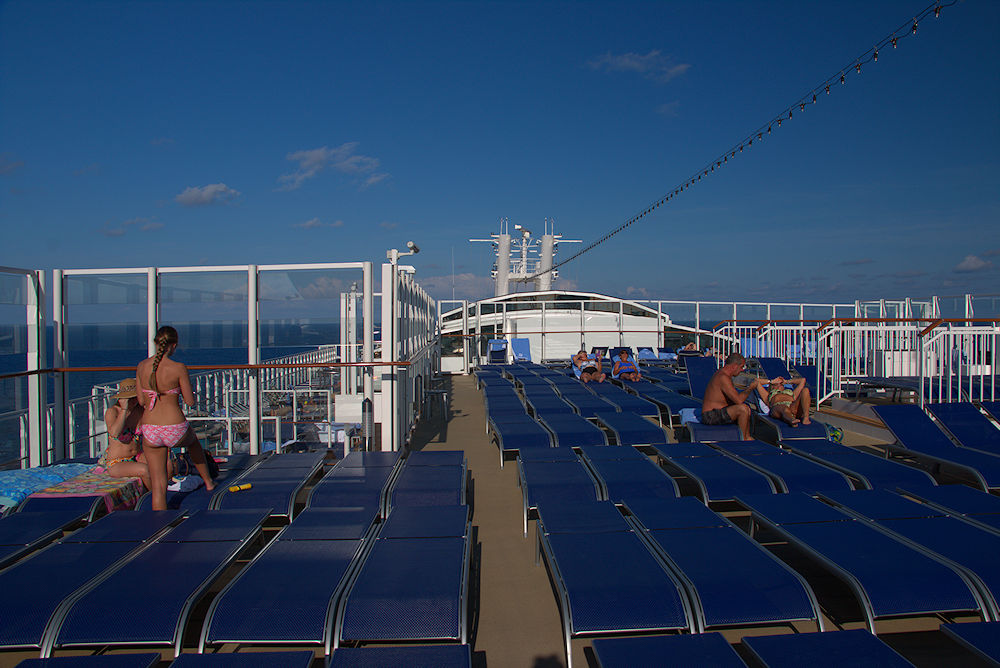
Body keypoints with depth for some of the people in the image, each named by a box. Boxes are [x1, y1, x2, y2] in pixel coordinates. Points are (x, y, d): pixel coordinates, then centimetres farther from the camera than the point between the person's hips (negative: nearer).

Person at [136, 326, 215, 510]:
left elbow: (141, 401, 8)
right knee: (193, 442, 36)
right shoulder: (178, 368, -13)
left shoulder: (141, 366, -1)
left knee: (158, 485, 11)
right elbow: (190, 401, -6)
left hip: (150, 432, 2)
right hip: (175, 429, -2)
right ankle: (208, 481, 53)